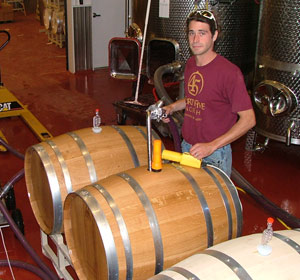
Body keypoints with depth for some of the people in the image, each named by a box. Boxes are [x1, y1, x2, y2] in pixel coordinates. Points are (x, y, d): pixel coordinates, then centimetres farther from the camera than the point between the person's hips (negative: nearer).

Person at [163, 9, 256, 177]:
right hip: (187, 147, 7)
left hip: (215, 156, -7)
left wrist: (212, 145, -24)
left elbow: (248, 119, -19)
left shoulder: (229, 72, -19)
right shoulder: (190, 64, 5)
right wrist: (171, 108, 4)